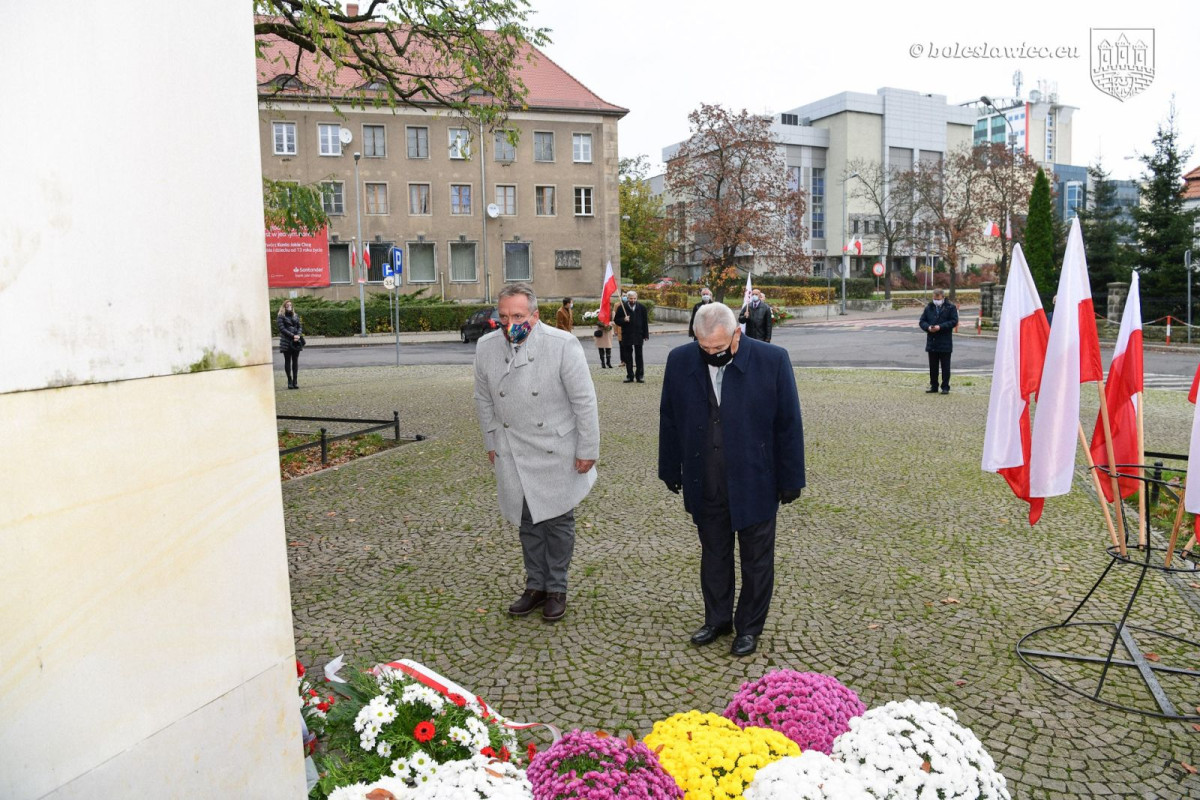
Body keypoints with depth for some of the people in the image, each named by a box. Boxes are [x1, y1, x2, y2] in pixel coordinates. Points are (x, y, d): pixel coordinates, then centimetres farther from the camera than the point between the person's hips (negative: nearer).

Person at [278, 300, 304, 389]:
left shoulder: (295, 316, 15)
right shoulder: (281, 317, 1)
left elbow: (300, 327, 12)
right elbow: (282, 328, -8)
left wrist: (298, 335, -8)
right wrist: (292, 336, -16)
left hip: (296, 342, 4)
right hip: (286, 342, -4)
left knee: (295, 361, 2)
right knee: (287, 361, 2)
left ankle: (295, 381, 5)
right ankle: (289, 381, 6)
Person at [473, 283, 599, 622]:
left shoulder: (563, 344, -15)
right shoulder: (486, 347, -3)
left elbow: (584, 400, -11)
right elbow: (484, 400, 11)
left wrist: (587, 450, -9)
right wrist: (491, 442, 14)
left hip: (557, 453, -3)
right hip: (514, 454, 4)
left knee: (558, 522, 8)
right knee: (528, 522, 15)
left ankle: (557, 589, 26)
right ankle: (535, 586, 32)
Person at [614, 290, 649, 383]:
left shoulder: (642, 308, 4)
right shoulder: (622, 308, -1)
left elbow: (645, 322, 7)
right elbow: (616, 320, 3)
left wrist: (645, 335, 2)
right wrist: (624, 320, -17)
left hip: (638, 336, 1)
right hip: (627, 336, 0)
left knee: (639, 357, 4)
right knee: (628, 357, 4)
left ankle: (640, 376, 10)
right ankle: (630, 376, 11)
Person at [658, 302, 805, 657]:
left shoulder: (772, 360, -14)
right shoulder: (680, 361, -6)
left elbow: (789, 424, -7)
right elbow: (669, 420, 5)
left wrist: (790, 479, -4)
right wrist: (670, 469, 9)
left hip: (754, 483, -2)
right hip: (705, 486, 2)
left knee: (756, 559, 12)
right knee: (713, 554, 17)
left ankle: (749, 627, 30)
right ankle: (717, 619, 35)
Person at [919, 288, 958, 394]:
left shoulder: (950, 308, -2)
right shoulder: (928, 308, 10)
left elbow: (954, 321, -9)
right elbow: (922, 321, 9)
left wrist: (940, 327, -19)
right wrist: (928, 327, -12)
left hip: (945, 343, -4)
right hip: (931, 342, 4)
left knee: (945, 366, 2)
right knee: (933, 366, 11)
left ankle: (945, 387, 9)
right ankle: (933, 386, 20)